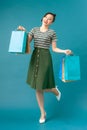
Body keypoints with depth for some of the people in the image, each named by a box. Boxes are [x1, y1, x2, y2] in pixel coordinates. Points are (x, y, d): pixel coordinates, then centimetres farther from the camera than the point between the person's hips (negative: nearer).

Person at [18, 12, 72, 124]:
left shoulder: (52, 33, 2)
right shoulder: (34, 30, 10)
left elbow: (54, 49, 2)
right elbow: (26, 42, 4)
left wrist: (64, 51, -12)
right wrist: (22, 32, -8)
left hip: (45, 58, -3)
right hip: (35, 58, 4)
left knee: (42, 87, -6)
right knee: (37, 88, 6)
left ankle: (55, 90, 32)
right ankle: (43, 113, 22)